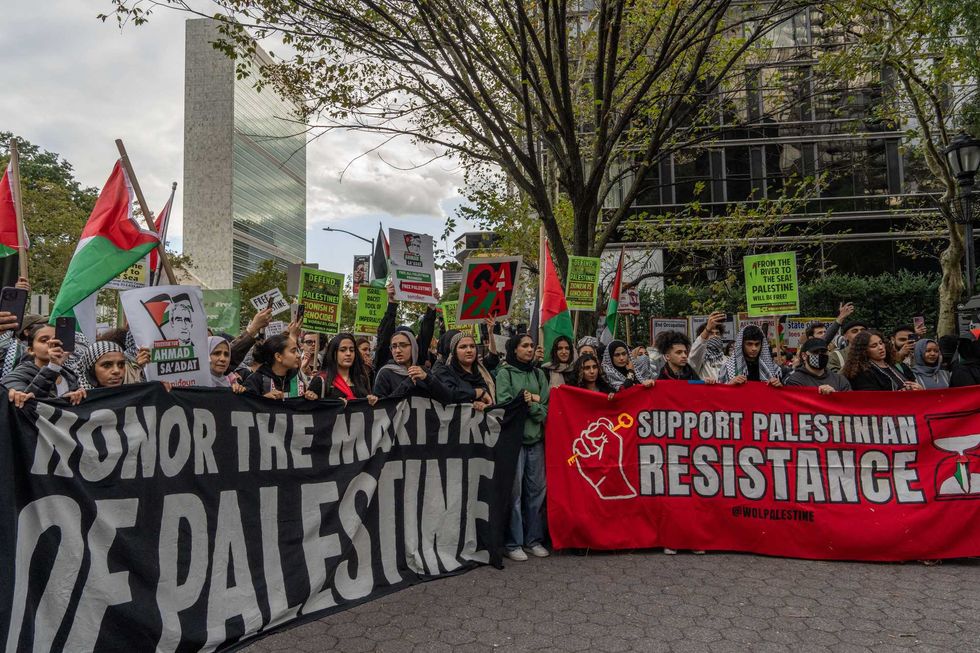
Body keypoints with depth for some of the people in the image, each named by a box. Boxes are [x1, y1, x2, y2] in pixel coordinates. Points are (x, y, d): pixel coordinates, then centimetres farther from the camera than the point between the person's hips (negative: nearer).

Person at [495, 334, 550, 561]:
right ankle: (514, 543, 4)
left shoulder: (539, 374, 14)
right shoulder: (505, 373, 2)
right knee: (515, 491, -5)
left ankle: (534, 539, 17)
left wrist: (531, 403, -11)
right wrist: (531, 399, -4)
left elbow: (545, 408, 6)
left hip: (535, 438, 4)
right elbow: (504, 404, -9)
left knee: (537, 489, 5)